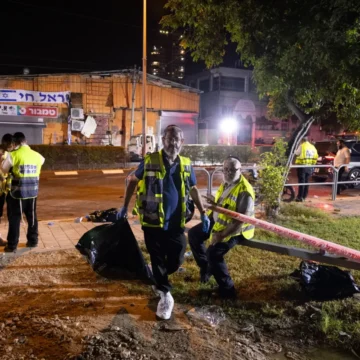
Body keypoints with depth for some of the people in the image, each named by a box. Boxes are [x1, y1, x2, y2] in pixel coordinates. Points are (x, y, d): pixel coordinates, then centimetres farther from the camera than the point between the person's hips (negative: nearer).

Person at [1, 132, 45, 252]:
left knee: (15, 218, 6)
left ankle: (12, 245, 13)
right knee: (32, 216, 17)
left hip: (18, 192, -4)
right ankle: (33, 241, 26)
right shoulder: (37, 155, 4)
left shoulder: (13, 155, -10)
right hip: (33, 191, 4)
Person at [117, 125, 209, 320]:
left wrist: (203, 213, 11)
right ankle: (165, 296, 25)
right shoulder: (150, 161, -7)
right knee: (157, 259, 7)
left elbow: (193, 190, 15)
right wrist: (125, 206, 6)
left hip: (176, 223, 3)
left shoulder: (186, 165, 4)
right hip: (153, 221, -3)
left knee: (177, 260, 10)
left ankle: (157, 277, 41)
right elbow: (133, 181, 6)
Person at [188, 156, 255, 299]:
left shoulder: (245, 191, -25)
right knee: (193, 234, 12)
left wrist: (222, 235, -27)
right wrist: (208, 218, 3)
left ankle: (227, 289, -5)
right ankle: (205, 266, 28)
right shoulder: (225, 183, 3)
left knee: (213, 252, -23)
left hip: (236, 229, -9)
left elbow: (241, 221, -28)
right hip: (218, 221, 9)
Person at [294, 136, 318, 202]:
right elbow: (316, 157, 10)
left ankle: (300, 197, -5)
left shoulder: (302, 146, -9)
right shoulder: (313, 147, 10)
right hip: (309, 166, 6)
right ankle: (304, 196, 17)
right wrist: (312, 164, 19)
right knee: (306, 181, 12)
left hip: (302, 165, -6)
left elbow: (296, 153, -7)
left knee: (301, 181, -5)